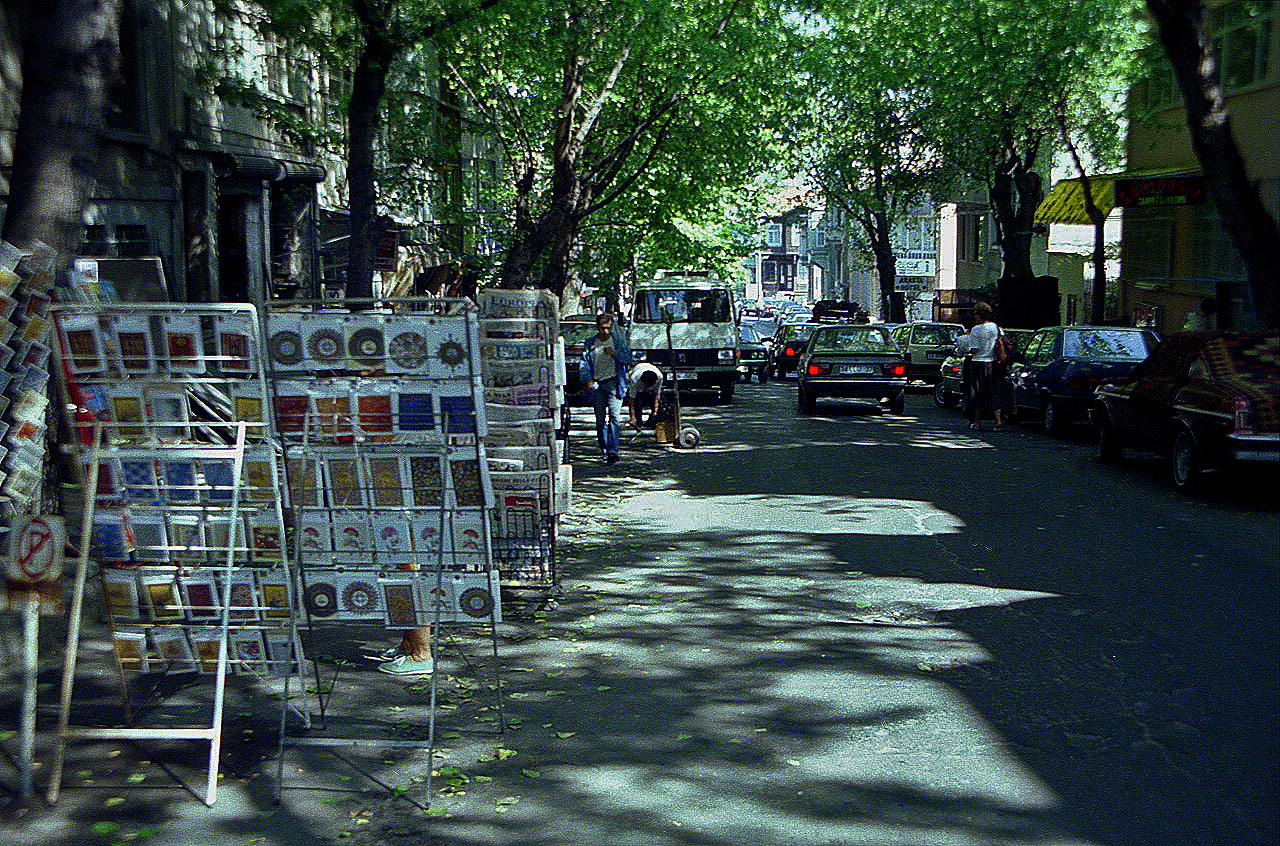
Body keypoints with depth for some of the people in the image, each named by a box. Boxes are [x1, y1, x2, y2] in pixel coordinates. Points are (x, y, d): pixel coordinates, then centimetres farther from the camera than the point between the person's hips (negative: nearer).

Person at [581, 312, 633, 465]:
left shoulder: (619, 340, 8)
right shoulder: (590, 344, 11)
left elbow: (628, 359, 6)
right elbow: (584, 364, 7)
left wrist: (615, 354, -11)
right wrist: (588, 380, -9)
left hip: (614, 382, -2)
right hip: (597, 384, 2)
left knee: (614, 416, -15)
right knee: (600, 419, 6)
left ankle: (612, 451, -20)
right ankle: (604, 449, 17)